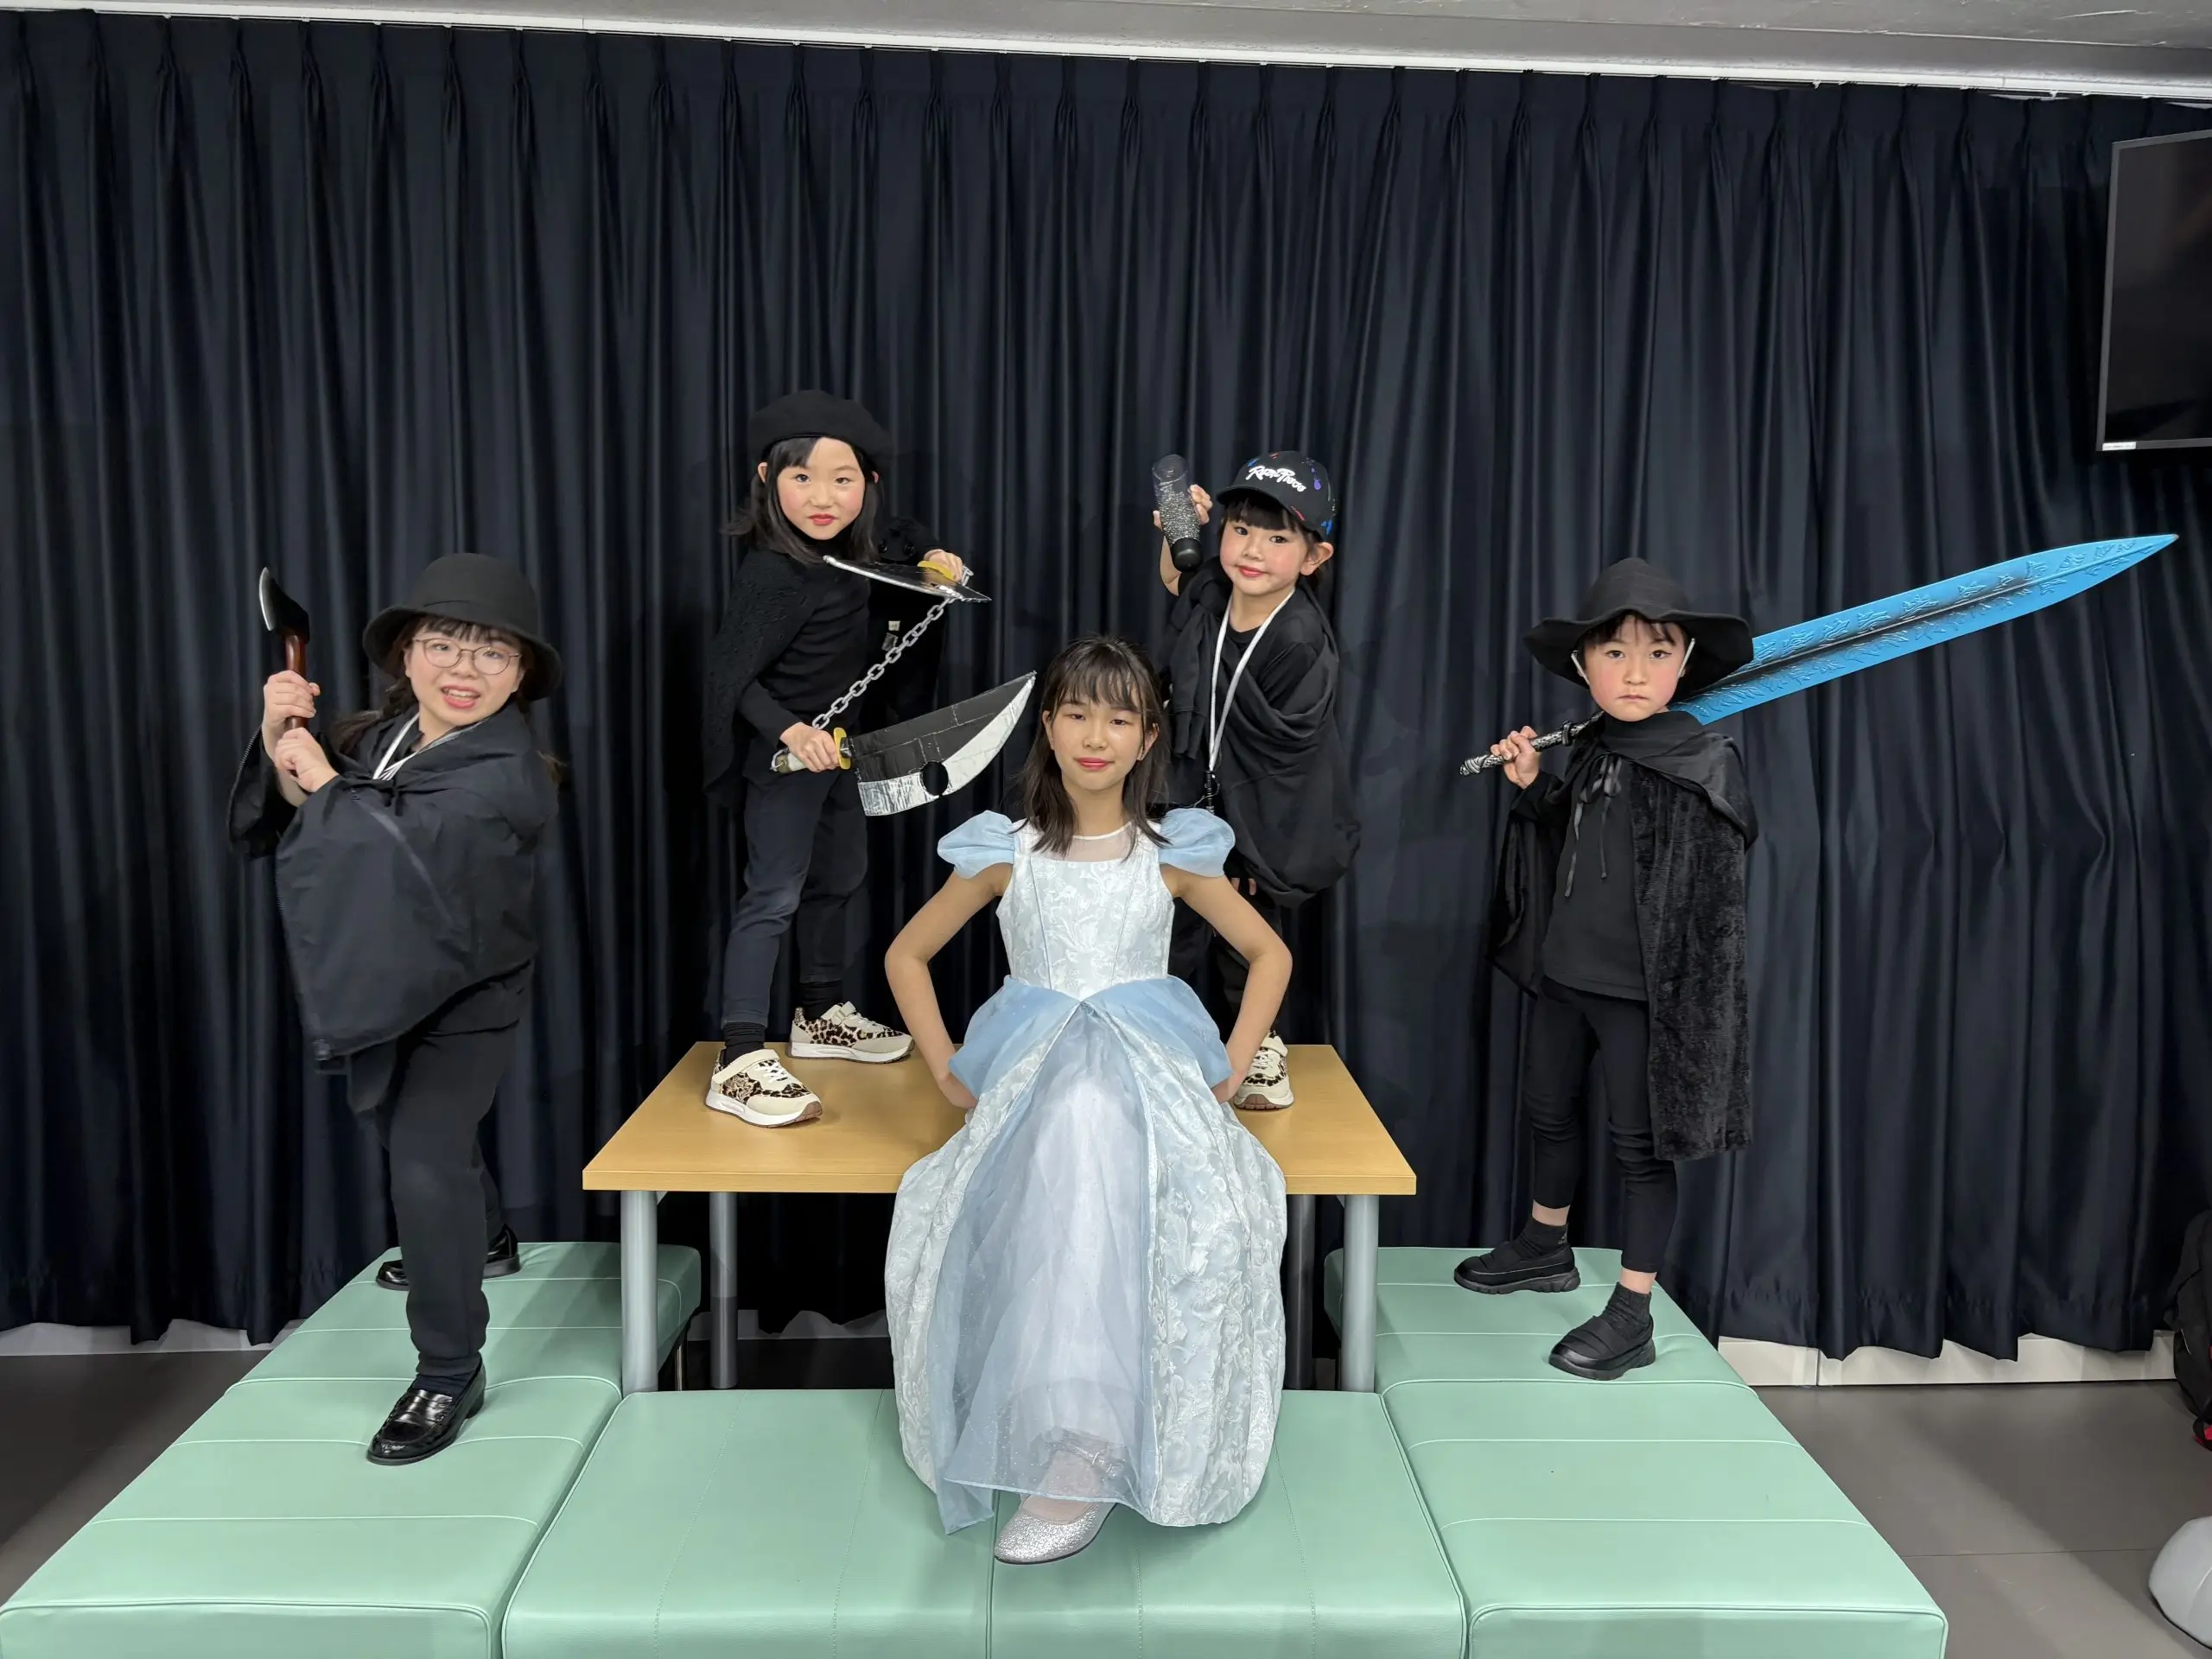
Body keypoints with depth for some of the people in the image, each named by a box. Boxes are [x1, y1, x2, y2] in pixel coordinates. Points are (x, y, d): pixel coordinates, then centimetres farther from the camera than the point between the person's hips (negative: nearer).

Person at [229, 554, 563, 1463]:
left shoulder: (505, 774, -27)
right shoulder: (374, 737, -5)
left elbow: (400, 851, -37)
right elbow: (280, 827, -4)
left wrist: (324, 782, -24)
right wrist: (280, 746, -21)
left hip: (464, 998, -8)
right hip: (377, 986, 8)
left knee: (425, 1165, -17)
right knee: (413, 1138, 27)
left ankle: (449, 1374, 0)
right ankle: (483, 1239, 56)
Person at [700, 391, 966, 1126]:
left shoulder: (851, 548, -1)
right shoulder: (773, 572, -25)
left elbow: (901, 534, 23)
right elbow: (731, 675, -25)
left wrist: (932, 558, 5)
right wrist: (790, 731, -37)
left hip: (830, 742, 9)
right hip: (782, 752, -9)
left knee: (840, 874, 19)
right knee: (774, 895, -11)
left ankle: (821, 1015, 36)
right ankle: (739, 1062, -8)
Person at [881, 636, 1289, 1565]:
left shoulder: (1173, 855, 8)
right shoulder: (1007, 853, 8)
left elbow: (1268, 954, 18)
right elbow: (907, 955, 17)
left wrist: (1228, 1071, 5)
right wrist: (949, 1073, 5)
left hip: (1151, 1077, 0)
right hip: (1032, 1083, 0)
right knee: (1072, 1131, -40)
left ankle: (1079, 1449, -33)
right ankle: (1083, 1435, -30)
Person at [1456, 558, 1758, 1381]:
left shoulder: (1704, 760, -14)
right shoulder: (1589, 751, 5)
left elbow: (1709, 898, -16)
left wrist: (1682, 999, -19)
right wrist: (1532, 787, 5)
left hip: (1641, 987, -7)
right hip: (1565, 971, 7)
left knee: (1640, 1144, 4)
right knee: (1546, 1111, 21)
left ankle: (1632, 1314, 16)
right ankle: (1546, 1246, 43)